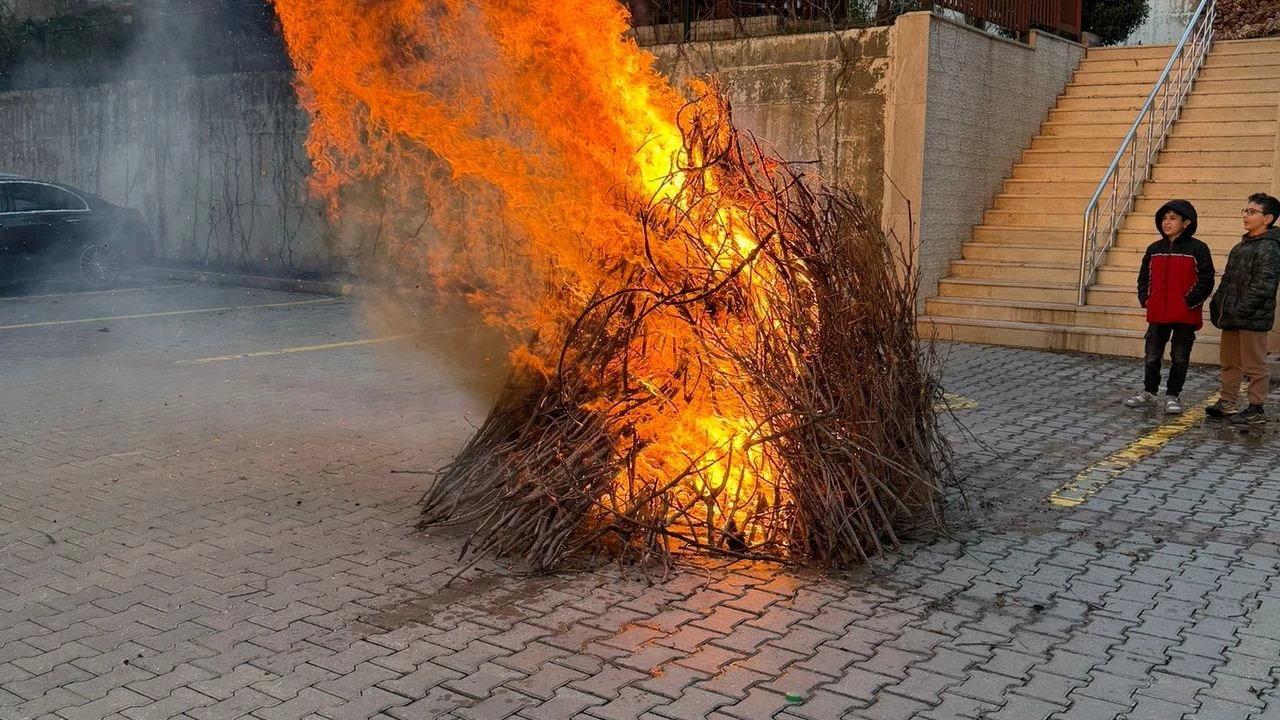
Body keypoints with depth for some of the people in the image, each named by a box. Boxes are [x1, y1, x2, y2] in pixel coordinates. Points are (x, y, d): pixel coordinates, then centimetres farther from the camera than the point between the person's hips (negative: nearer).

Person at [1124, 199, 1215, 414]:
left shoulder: (1197, 249, -8)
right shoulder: (1154, 249, 7)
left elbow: (1206, 280, -9)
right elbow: (1144, 276, 16)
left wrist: (1190, 301, -13)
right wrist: (1145, 298, 4)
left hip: (1185, 316, -4)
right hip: (1157, 314, 5)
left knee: (1180, 358, 5)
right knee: (1152, 356, 11)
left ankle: (1172, 396, 15)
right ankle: (1148, 392, 24)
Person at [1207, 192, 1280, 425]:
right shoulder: (1242, 245, 18)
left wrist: (1242, 309, -23)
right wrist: (1218, 304, 14)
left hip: (1253, 318, -9)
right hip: (1232, 317, 9)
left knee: (1254, 366, -1)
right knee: (1229, 362, 16)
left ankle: (1256, 409, 6)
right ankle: (1226, 403, 26)